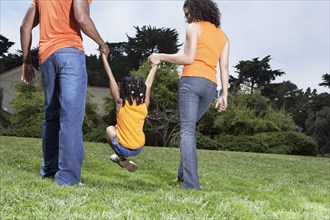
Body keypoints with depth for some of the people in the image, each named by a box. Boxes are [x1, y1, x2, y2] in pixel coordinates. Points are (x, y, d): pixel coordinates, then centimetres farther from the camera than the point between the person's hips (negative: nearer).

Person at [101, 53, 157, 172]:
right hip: (139, 149, 4)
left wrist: (104, 55, -2)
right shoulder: (144, 105, -3)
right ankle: (121, 158, 19)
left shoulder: (121, 104, -10)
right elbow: (148, 84, 13)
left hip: (123, 148, -4)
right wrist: (154, 66, 25)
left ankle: (122, 158, 11)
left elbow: (111, 77, -7)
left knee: (110, 129, 27)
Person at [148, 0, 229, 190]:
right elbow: (224, 67, 13)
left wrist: (161, 57, 3)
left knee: (187, 131, -9)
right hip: (211, 86, 6)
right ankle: (183, 174, 20)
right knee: (190, 128, 20)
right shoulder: (223, 35, 21)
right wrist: (224, 94, 11)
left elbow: (188, 58, -6)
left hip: (191, 81, -6)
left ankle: (191, 183, -19)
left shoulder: (194, 27, 4)